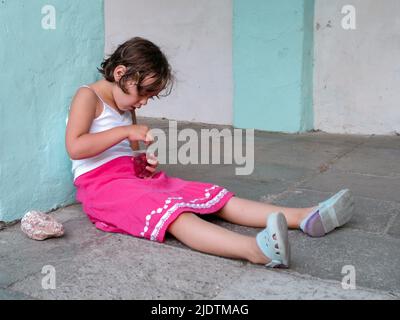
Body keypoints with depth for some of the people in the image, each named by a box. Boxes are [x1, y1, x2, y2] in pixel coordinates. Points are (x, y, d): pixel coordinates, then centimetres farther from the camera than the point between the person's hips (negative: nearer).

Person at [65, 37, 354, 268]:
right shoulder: (88, 96, -5)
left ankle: (303, 217, -19)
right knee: (171, 211, -37)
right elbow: (75, 148, -19)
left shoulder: (125, 107, 21)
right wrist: (126, 131, -18)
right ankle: (255, 249, -63)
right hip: (100, 183, -9)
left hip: (135, 176, 9)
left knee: (214, 196, -8)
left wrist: (144, 162, 1)